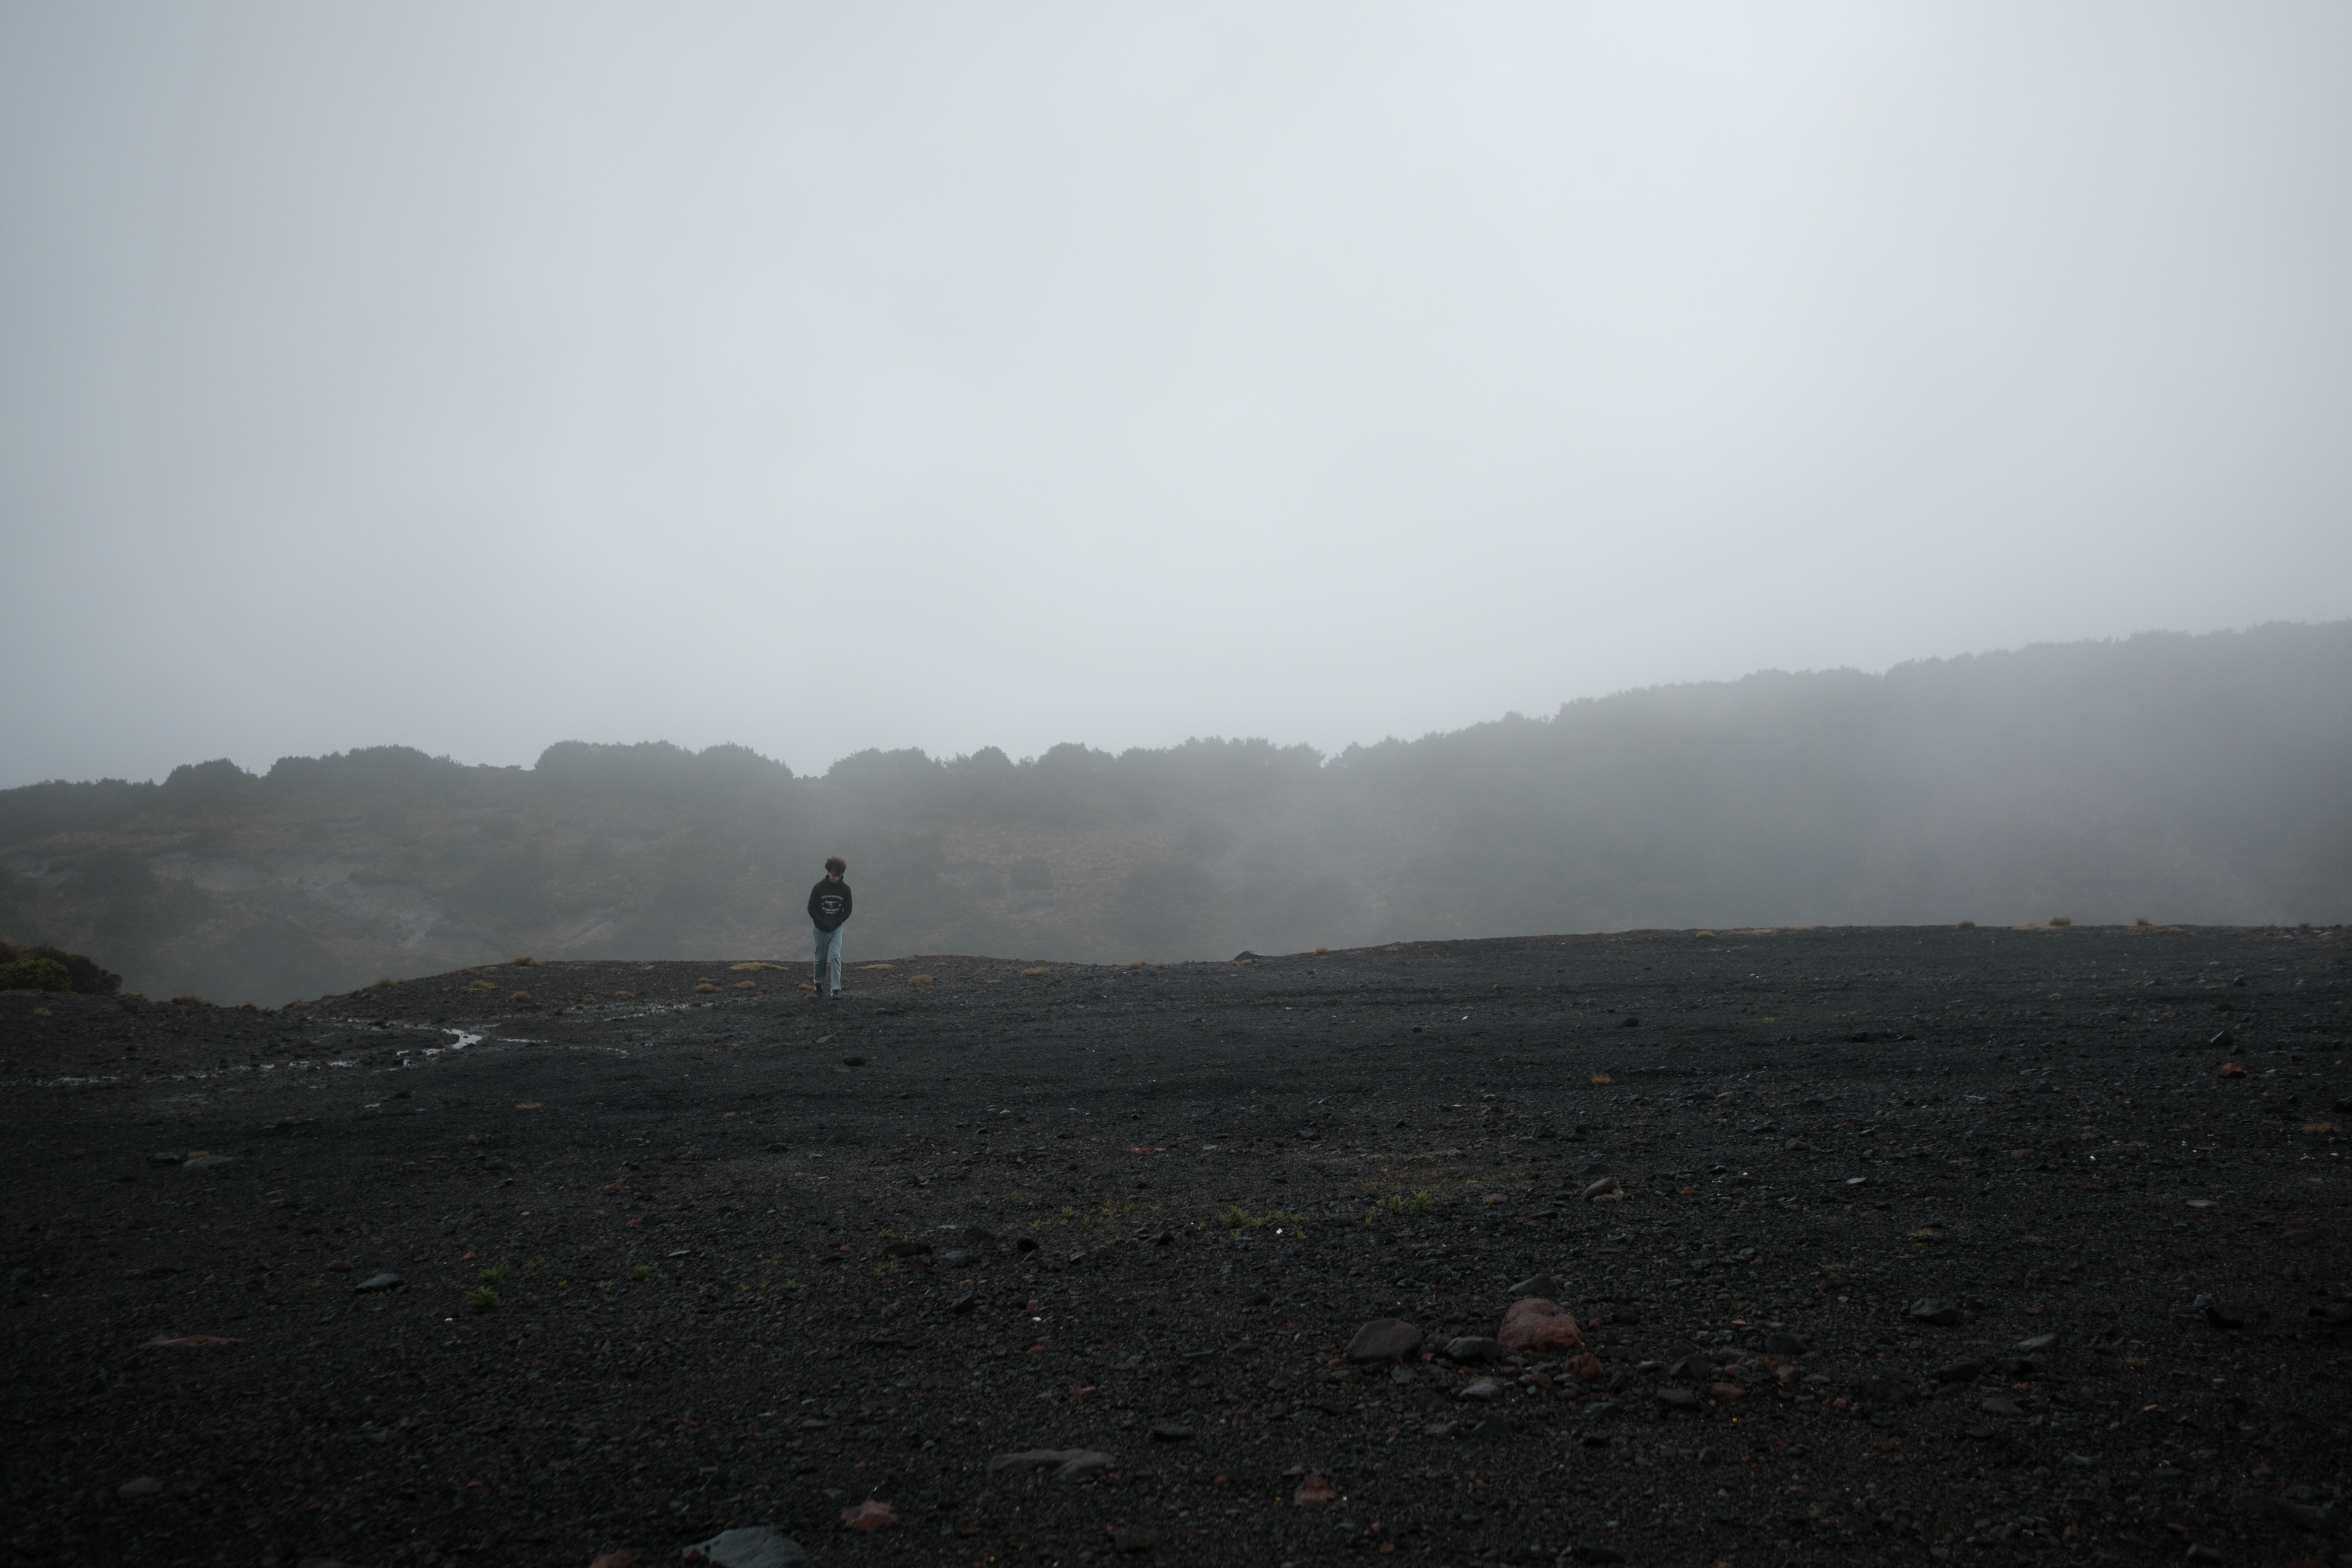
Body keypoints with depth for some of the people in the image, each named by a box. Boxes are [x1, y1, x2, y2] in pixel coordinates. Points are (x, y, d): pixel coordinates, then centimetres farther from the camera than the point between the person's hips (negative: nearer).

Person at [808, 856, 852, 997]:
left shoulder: (845, 889, -4)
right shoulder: (819, 888, -10)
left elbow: (847, 911, 3)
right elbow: (811, 908, -4)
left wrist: (836, 923, -9)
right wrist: (822, 923, -13)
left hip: (836, 929, 1)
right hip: (821, 930, -1)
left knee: (835, 957, -11)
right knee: (821, 958, 8)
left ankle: (836, 989, -12)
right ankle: (818, 983, 32)